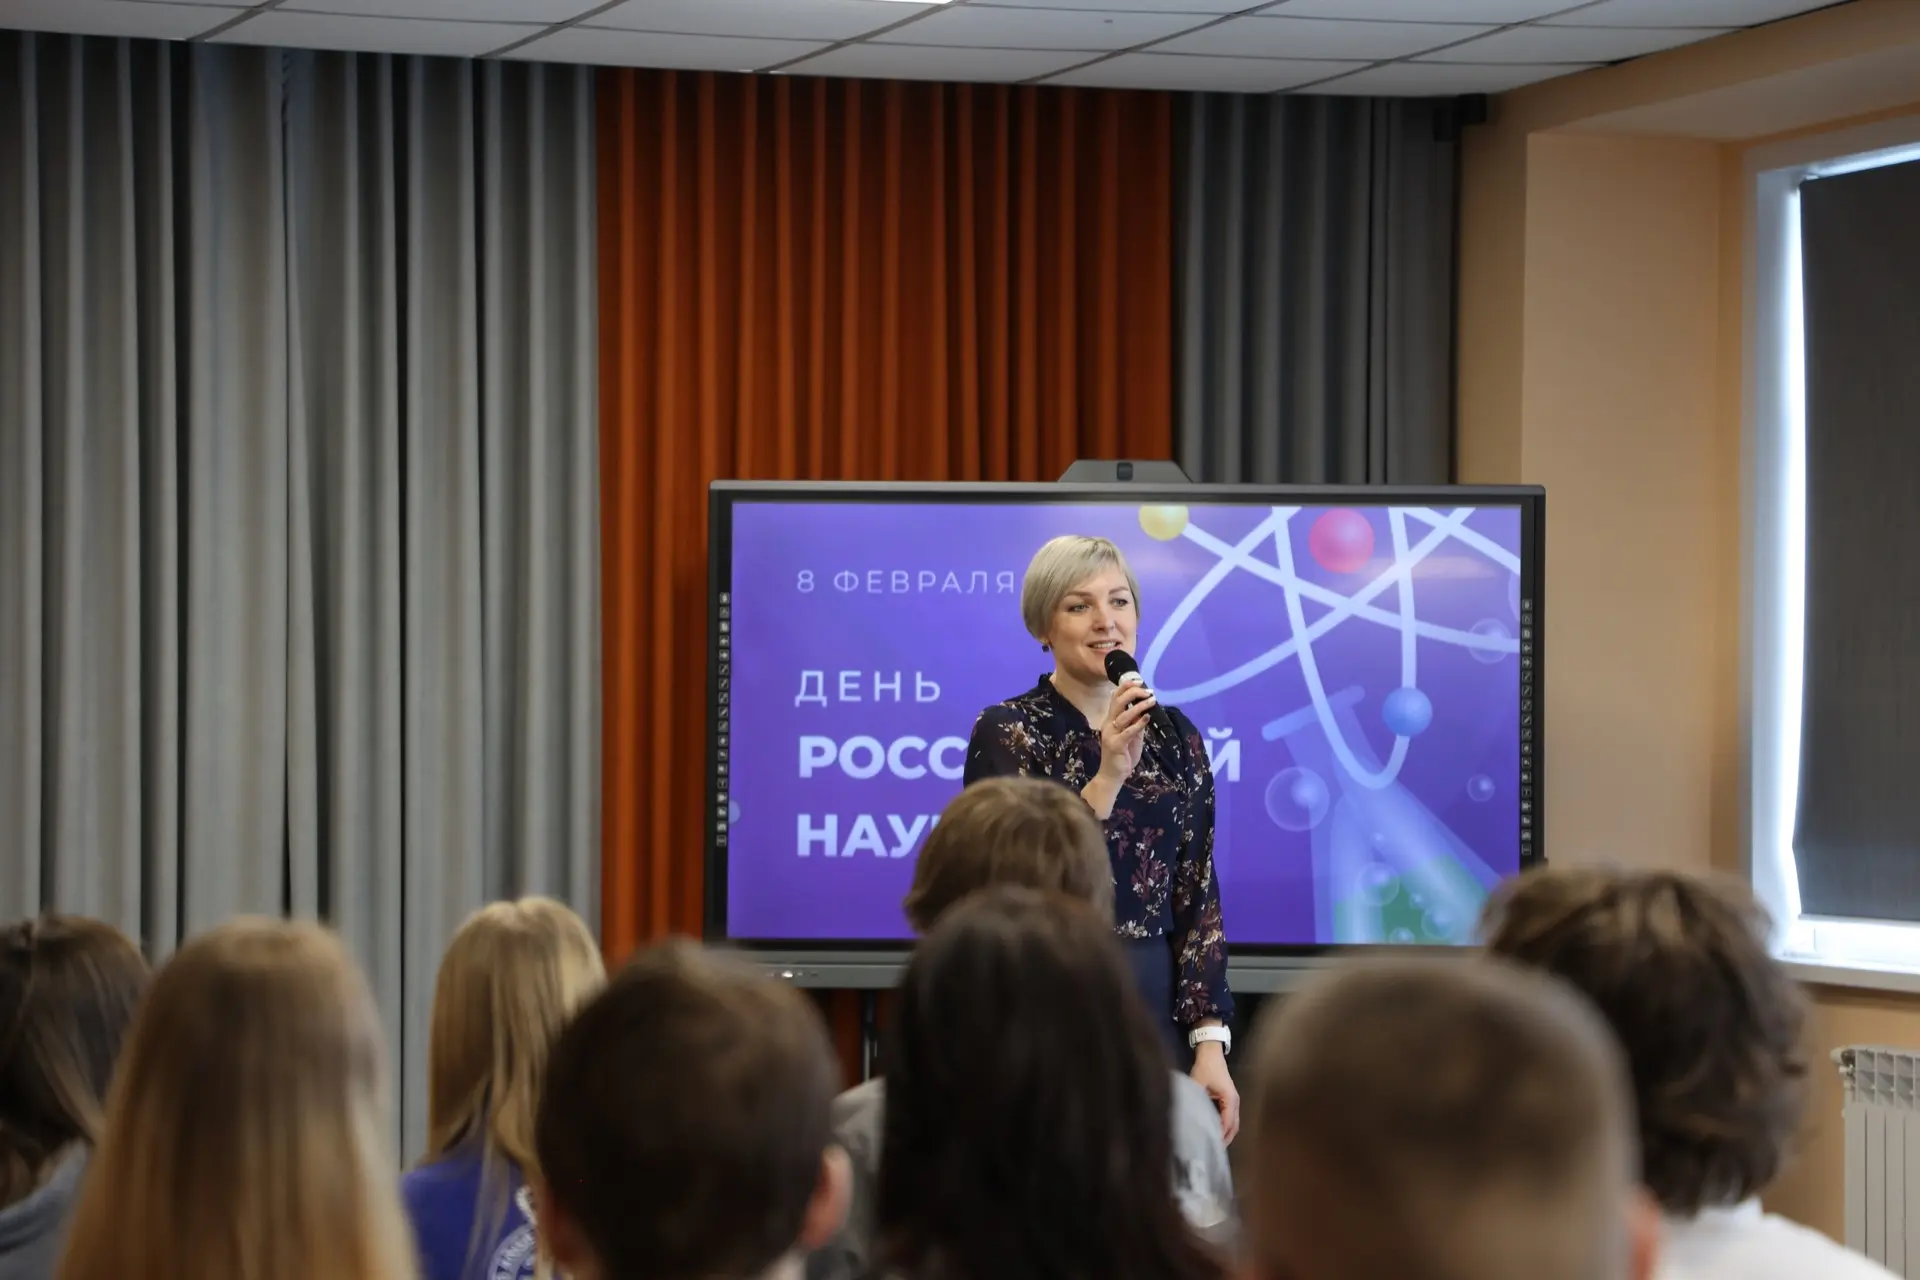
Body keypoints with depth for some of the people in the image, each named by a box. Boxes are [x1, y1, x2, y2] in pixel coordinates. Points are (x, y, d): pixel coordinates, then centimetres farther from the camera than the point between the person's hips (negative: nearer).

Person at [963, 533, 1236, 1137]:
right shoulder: (1006, 732, -6)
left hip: (1156, 1010, 4)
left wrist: (1210, 1044, -2)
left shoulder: (1174, 736, 7)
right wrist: (1107, 777, -26)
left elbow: (1197, 897, 5)